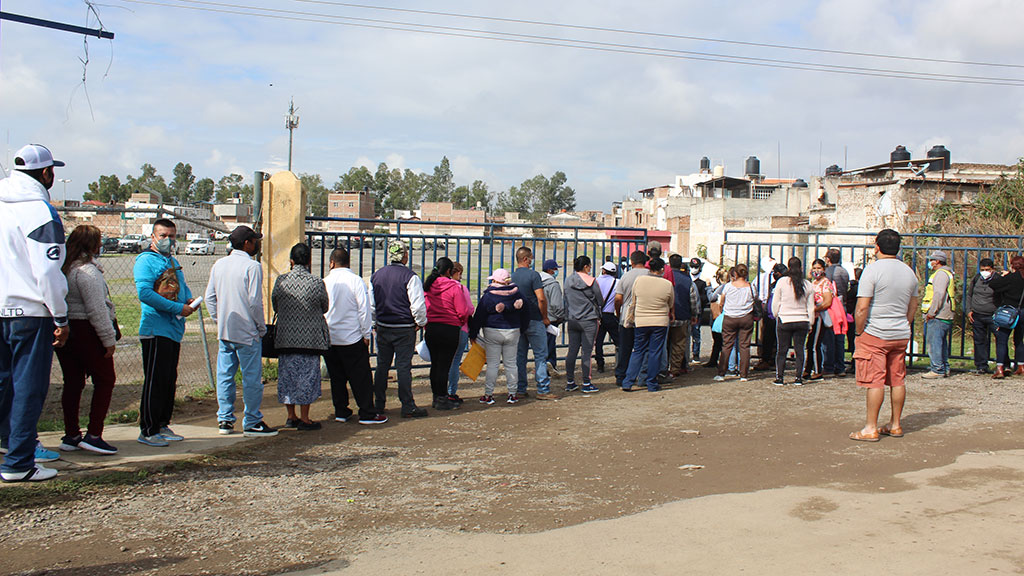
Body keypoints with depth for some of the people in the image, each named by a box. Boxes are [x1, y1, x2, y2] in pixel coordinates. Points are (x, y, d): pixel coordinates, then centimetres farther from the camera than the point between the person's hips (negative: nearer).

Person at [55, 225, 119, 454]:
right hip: (85, 332, -8)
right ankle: (93, 435, -4)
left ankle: (71, 436, 17)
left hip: (63, 330, 8)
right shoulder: (87, 270, -16)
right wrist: (109, 338, -14)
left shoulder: (62, 267, 10)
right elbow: (96, 309, -18)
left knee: (73, 383, 13)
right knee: (105, 379, 1)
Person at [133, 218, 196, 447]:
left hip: (174, 330, 9)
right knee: (155, 381, -7)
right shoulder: (146, 260, -7)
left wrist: (189, 300, 3)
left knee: (169, 381, 12)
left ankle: (163, 426, 21)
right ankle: (148, 430, -1)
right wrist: (178, 308, -20)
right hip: (155, 330, -9)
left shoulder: (173, 262, 19)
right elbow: (144, 293, -19)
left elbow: (183, 287, 28)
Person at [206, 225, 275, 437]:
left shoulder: (218, 265, 9)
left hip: (224, 332, 7)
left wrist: (218, 320, 19)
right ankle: (252, 423, 5)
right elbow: (255, 301, -16)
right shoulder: (252, 266, -13)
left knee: (224, 375, 12)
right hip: (247, 333, -7)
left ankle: (224, 420, 17)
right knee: (251, 378, 0)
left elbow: (210, 297, 13)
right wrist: (262, 327, -5)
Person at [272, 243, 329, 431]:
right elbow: (325, 307, 3)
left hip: (285, 336, 3)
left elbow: (275, 305, 8)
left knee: (287, 374, 12)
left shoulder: (280, 281, -3)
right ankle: (304, 418, 7)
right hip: (310, 336, -3)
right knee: (307, 375, 4)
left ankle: (291, 416, 20)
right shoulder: (316, 283, -11)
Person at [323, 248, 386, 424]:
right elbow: (364, 309, -10)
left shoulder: (324, 282, -1)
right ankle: (367, 413, 2)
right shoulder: (356, 281, -9)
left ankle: (340, 411, 17)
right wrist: (366, 334, -2)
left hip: (328, 339, 3)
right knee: (360, 377, 2)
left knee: (336, 377, 13)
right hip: (352, 338, -3)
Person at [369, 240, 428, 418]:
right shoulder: (410, 277, -13)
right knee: (403, 367, -2)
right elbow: (418, 305, -15)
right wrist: (420, 322, 0)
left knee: (382, 366, 12)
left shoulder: (376, 276, 6)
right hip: (404, 329, -5)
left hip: (382, 328, 5)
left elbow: (370, 304, 13)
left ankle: (378, 404, 18)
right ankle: (408, 406, 2)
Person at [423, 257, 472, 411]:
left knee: (435, 363, 14)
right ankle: (442, 400, 5)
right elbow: (463, 311, -12)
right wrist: (462, 321, 9)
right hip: (449, 329, -5)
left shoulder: (427, 286, 3)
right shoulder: (454, 287, -12)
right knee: (444, 365, 0)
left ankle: (437, 397, 23)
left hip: (430, 328, 5)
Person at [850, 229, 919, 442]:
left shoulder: (873, 270, -13)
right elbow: (913, 306, 16)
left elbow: (862, 308, -17)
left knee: (875, 382, -5)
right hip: (901, 335, 6)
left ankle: (870, 429, -2)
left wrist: (859, 332, -7)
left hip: (875, 334, -6)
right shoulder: (909, 272, 8)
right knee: (897, 380, 12)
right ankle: (895, 425, 21)